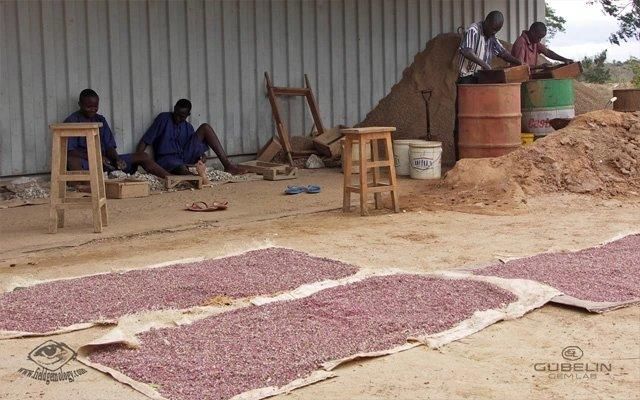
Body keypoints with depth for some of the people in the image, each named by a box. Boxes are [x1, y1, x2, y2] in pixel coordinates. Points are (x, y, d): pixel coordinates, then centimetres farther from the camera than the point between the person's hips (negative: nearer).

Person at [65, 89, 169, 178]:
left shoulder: (101, 120, 16)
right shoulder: (71, 121, 0)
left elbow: (109, 147, 11)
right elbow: (70, 152, -11)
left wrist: (117, 159, -13)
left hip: (105, 161, 5)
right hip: (85, 163, -5)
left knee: (142, 156, -7)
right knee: (71, 160, -41)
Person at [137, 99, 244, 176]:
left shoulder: (188, 127, 15)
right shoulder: (163, 119, 1)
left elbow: (196, 146, 14)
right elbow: (145, 141, -3)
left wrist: (201, 157, -12)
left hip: (185, 156, 4)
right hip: (166, 159, -4)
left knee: (205, 127, -8)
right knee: (183, 170, -40)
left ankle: (227, 164, -19)